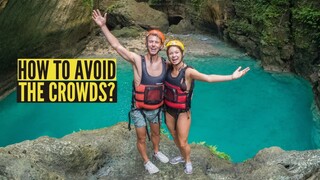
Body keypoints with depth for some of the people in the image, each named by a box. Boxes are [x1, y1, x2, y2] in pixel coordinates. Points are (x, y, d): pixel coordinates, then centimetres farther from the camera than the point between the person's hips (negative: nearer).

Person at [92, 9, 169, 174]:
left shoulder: (165, 64, -11)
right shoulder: (138, 60, -23)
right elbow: (117, 46, -30)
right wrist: (103, 26, -37)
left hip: (156, 108, 4)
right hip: (139, 109, -4)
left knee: (156, 132, 27)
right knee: (141, 138, 13)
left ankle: (156, 152, 55)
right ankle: (146, 162, 38)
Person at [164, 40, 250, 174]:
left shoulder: (188, 71, -25)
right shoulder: (168, 67, -9)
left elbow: (209, 78, -37)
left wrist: (231, 77, -46)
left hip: (182, 112, -5)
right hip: (169, 110, 5)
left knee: (183, 142, 5)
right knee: (174, 137, 24)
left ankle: (188, 161, 38)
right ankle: (183, 156, 53)